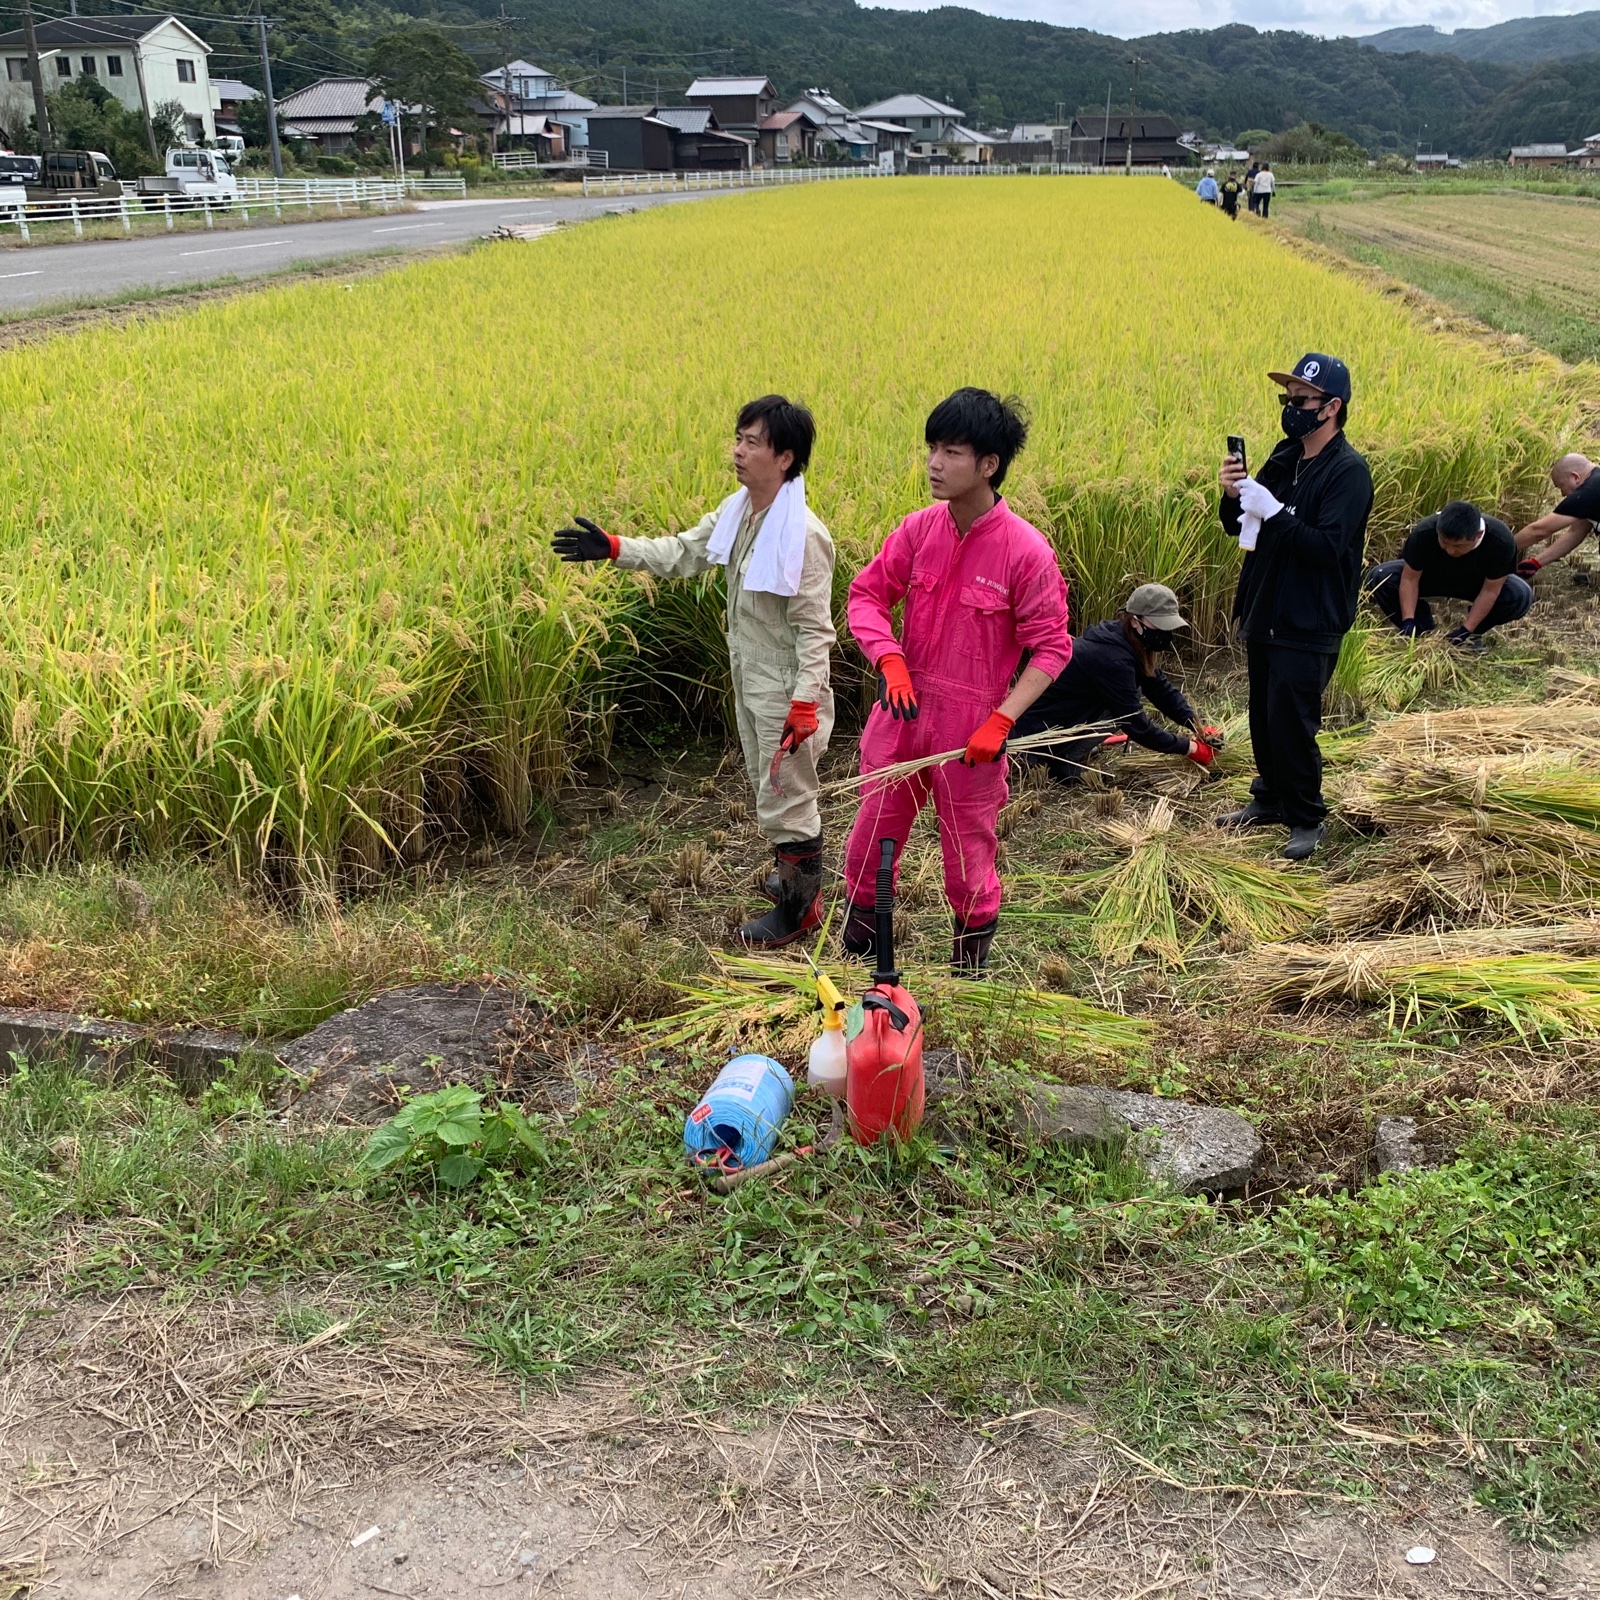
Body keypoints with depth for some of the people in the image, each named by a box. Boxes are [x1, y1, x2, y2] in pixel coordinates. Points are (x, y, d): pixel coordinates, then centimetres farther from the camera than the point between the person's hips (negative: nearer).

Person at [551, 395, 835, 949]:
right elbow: (682, 553, 8)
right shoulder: (736, 511, -1)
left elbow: (814, 629, -24)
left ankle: (800, 908, 22)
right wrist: (613, 548, -2)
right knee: (766, 786, 23)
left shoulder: (803, 535, -26)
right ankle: (799, 875, 44)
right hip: (750, 679, 9)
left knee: (786, 797, 4)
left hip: (786, 690, -9)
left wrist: (805, 705, -26)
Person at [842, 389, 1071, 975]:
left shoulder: (1026, 551, -17)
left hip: (971, 726, -4)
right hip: (903, 709, 4)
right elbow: (866, 594, 2)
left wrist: (1001, 721, -18)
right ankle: (859, 932, 38)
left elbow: (1052, 647, -11)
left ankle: (974, 943, 39)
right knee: (873, 825, 15)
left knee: (968, 841, 12)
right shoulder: (919, 529, -4)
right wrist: (890, 662, -16)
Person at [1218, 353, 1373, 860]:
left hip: (1308, 627, -8)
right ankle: (1270, 798, 34)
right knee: (1263, 716, 17)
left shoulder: (1348, 471, -14)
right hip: (1265, 613, 8)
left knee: (1291, 723, -4)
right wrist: (1234, 494, -9)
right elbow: (1237, 526, 12)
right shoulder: (1285, 458, 9)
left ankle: (1306, 819, 12)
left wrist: (1273, 511, -28)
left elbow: (1329, 546, -25)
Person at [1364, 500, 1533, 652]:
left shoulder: (1500, 541, -35)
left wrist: (1466, 630, -32)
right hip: (1430, 577, 1)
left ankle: (1474, 633, -2)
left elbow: (1490, 591, -27)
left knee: (1520, 596, -31)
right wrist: (1408, 621, -34)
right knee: (1379, 578, -27)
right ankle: (1423, 632, -7)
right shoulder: (1424, 533, -34)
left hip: (1476, 583, 0)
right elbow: (1410, 578, -24)